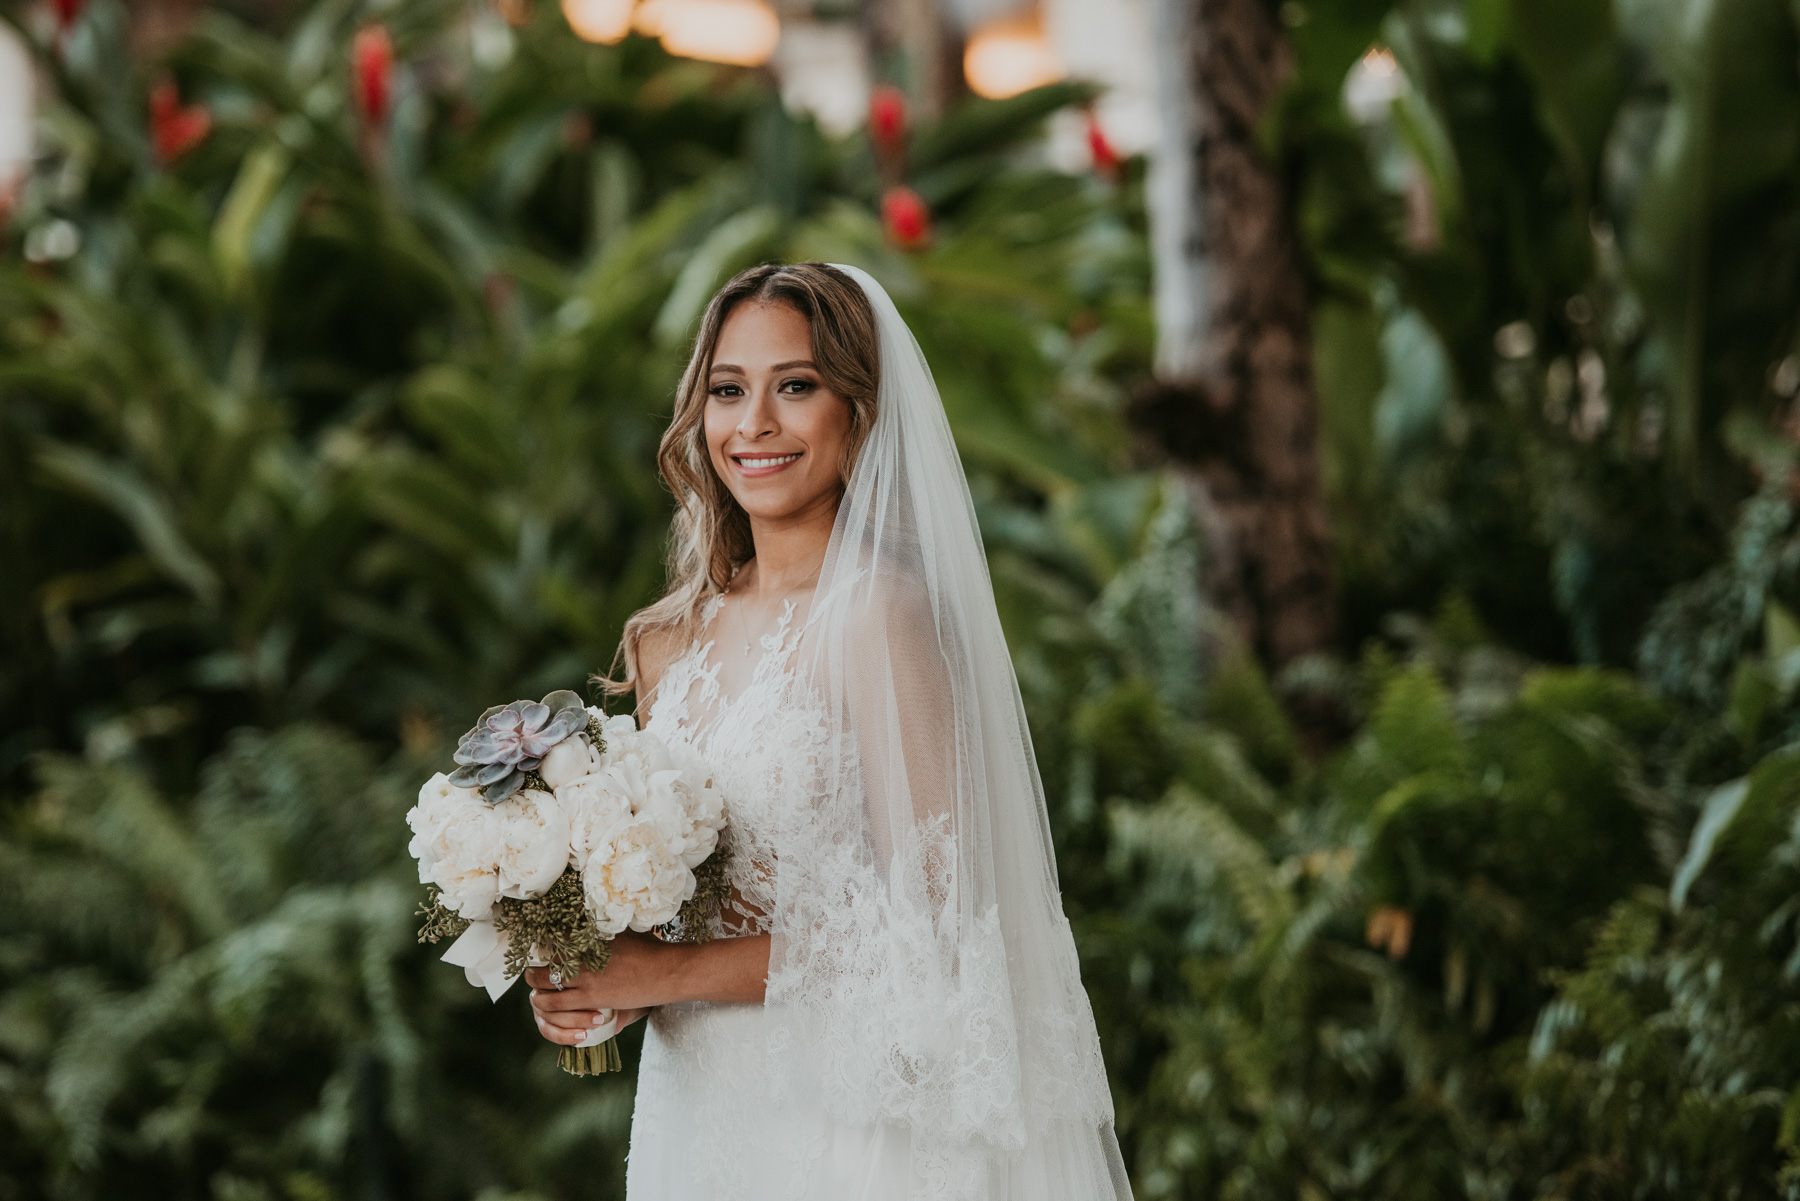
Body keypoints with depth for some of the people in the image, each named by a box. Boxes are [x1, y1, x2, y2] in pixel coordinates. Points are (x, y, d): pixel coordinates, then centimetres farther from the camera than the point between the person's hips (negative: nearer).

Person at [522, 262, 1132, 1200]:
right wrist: (586, 986, -4)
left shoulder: (881, 612, -14)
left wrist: (667, 975, -15)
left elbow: (923, 918, -18)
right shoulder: (670, 642, 6)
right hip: (698, 1113, 6)